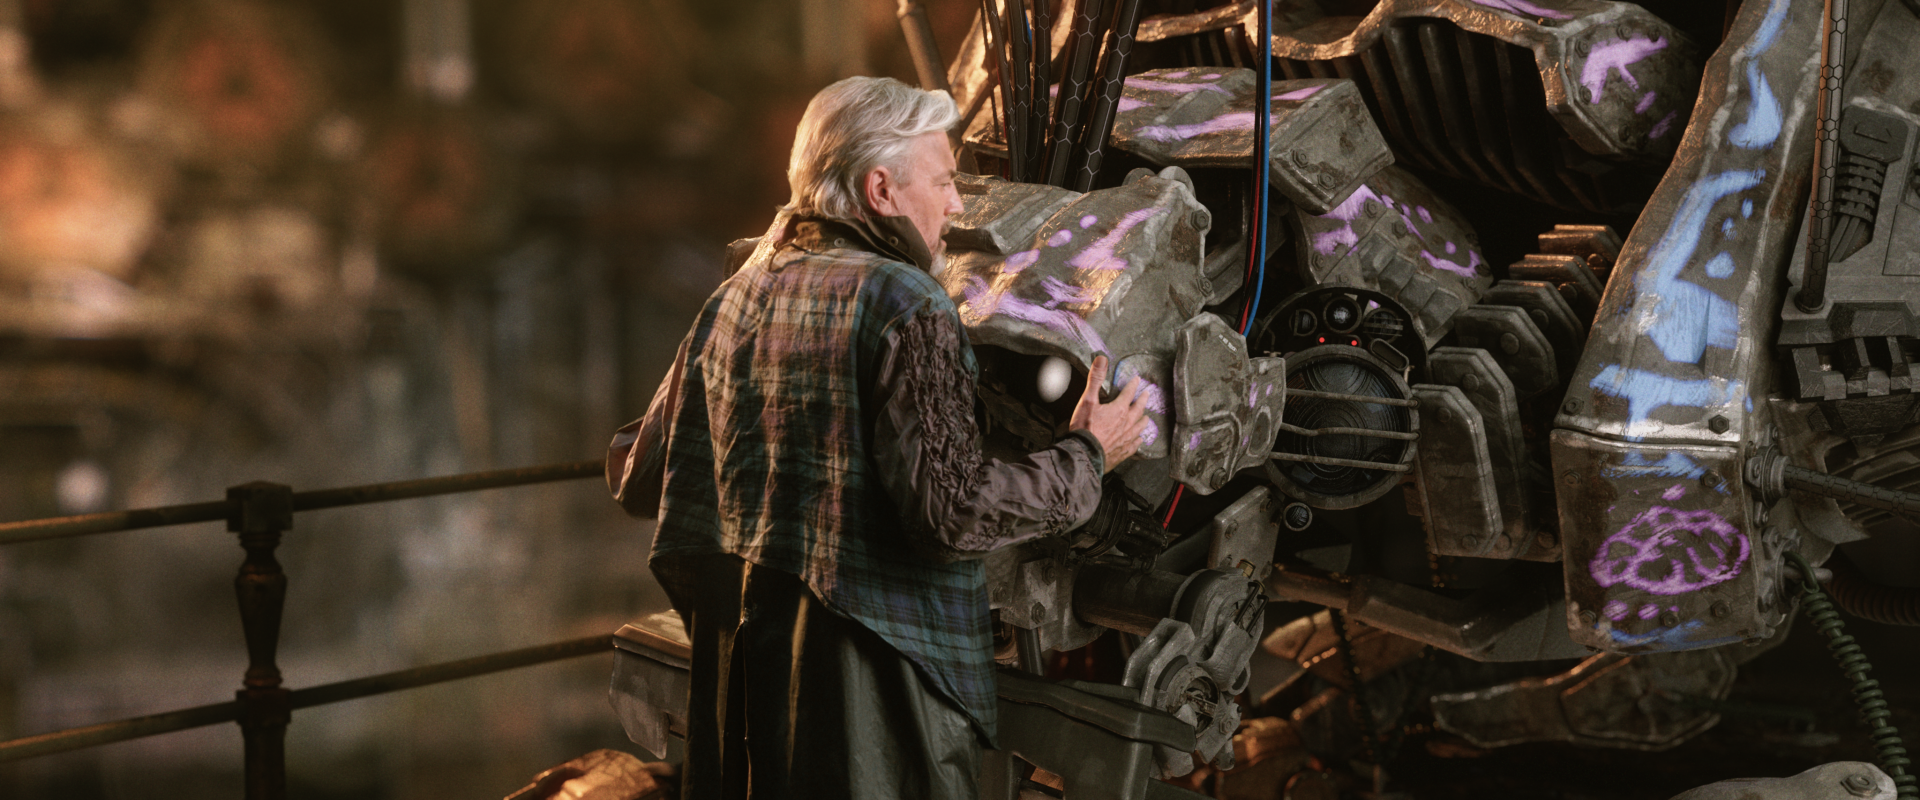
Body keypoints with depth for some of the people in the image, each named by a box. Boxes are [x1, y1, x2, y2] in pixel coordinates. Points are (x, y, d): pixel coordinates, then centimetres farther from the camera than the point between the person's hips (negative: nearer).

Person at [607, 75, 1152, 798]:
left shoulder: (731, 302, 8)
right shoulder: (903, 306, -14)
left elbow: (634, 479, 15)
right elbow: (953, 513, -22)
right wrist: (1086, 458, -8)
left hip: (734, 656, 7)